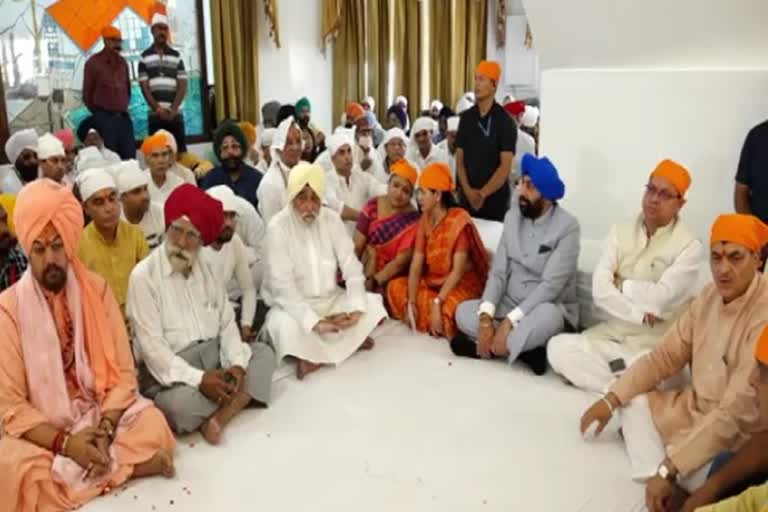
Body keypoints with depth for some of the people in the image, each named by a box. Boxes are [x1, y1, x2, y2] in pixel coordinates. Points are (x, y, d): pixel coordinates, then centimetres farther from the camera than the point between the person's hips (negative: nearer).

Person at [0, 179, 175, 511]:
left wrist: (104, 429, -20)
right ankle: (127, 465, -19)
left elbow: (122, 374, -4)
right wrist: (64, 442, -23)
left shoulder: (97, 289, -3)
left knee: (152, 425, -26)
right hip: (41, 432, 0)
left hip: (100, 416, 1)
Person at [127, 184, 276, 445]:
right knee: (179, 403, -34)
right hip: (169, 370, -6)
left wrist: (236, 363, -12)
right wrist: (199, 379, -25)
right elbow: (152, 346, -17)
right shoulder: (143, 276, -11)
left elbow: (226, 322, 6)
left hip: (212, 355, 7)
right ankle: (240, 397, -6)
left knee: (263, 352, -9)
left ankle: (220, 417, -25)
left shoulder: (206, 266, 8)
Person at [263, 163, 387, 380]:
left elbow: (351, 266, -6)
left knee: (373, 304, -16)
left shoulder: (332, 219, -4)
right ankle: (347, 341, -14)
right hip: (295, 305, -4)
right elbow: (283, 285, -23)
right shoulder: (278, 227, -17)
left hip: (332, 300, 4)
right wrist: (314, 322, -31)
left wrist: (356, 308, -21)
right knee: (285, 326, -35)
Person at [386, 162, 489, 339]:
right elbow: (416, 265, -5)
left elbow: (458, 270, -23)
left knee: (446, 308, -37)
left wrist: (437, 303, -31)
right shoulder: (424, 220, 2)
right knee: (395, 287, -12)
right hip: (433, 282, 7)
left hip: (461, 286, -7)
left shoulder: (460, 221, -17)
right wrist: (411, 301, -18)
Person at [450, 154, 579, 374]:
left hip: (548, 308, -5)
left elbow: (550, 286, -22)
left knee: (546, 316, -39)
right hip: (510, 305, 5)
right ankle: (526, 347, -20)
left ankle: (487, 345, -22)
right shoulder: (512, 217, 2)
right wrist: (486, 316, -18)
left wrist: (508, 322, -28)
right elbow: (498, 272, -2)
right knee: (464, 311, -17)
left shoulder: (567, 226, -16)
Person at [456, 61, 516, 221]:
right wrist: (468, 191, -7)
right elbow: (459, 159, 6)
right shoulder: (466, 118, 7)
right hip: (468, 197, 4)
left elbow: (505, 166, -9)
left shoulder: (505, 121, -5)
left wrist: (483, 193, -14)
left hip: (495, 198, -3)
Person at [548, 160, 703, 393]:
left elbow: (660, 299, -20)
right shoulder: (620, 232, 5)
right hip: (612, 332, 5)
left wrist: (622, 285, -5)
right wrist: (639, 314, -18)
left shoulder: (689, 246, -8)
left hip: (656, 345, -5)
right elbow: (600, 291, -7)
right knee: (559, 347, -19)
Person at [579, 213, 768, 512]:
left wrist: (667, 469, -29)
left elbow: (735, 413, -29)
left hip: (738, 438, -9)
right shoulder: (711, 295, -2)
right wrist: (611, 399, -3)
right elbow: (664, 356, 6)